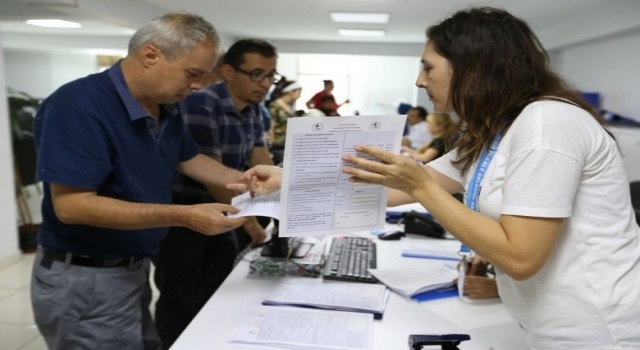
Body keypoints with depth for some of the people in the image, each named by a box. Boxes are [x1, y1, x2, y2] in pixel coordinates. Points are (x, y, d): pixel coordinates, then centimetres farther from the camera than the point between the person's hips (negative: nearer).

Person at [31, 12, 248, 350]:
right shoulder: (79, 105, -24)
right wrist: (184, 216, -33)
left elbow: (188, 160, 16)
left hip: (133, 268, 8)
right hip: (84, 278, -8)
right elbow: (72, 205, -29)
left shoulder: (166, 108, 1)